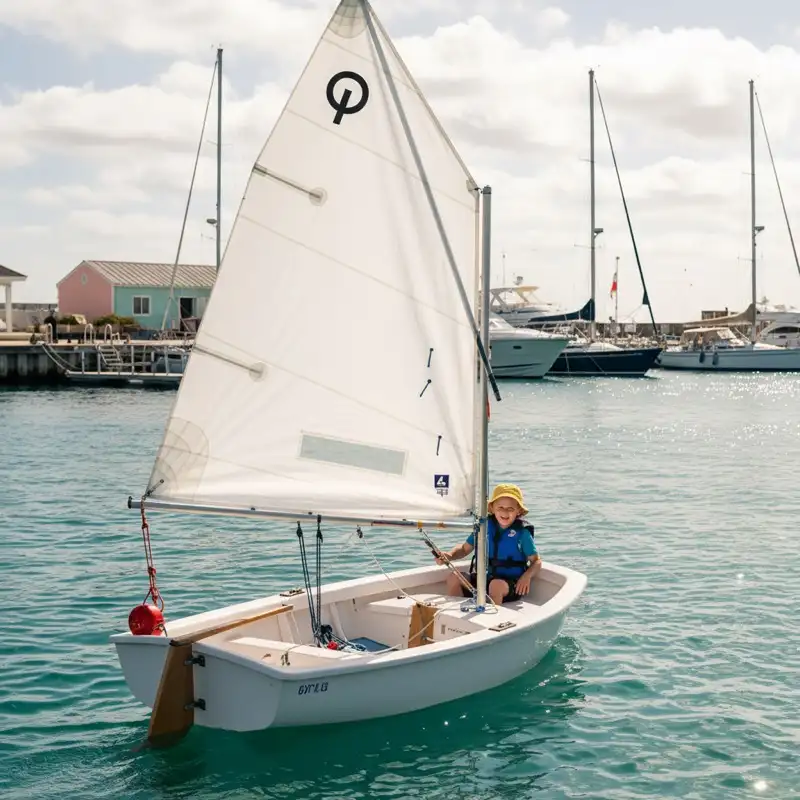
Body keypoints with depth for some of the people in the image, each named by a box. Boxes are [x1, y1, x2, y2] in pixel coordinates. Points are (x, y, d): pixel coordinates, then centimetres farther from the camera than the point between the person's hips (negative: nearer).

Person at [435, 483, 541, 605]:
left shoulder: (522, 532, -4)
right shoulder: (485, 526, 5)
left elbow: (536, 561, 1)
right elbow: (465, 549, 14)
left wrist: (527, 576, -20)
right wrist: (449, 556, -7)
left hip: (511, 583, -5)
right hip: (483, 579, 5)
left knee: (496, 584, -37)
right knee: (453, 577, -14)